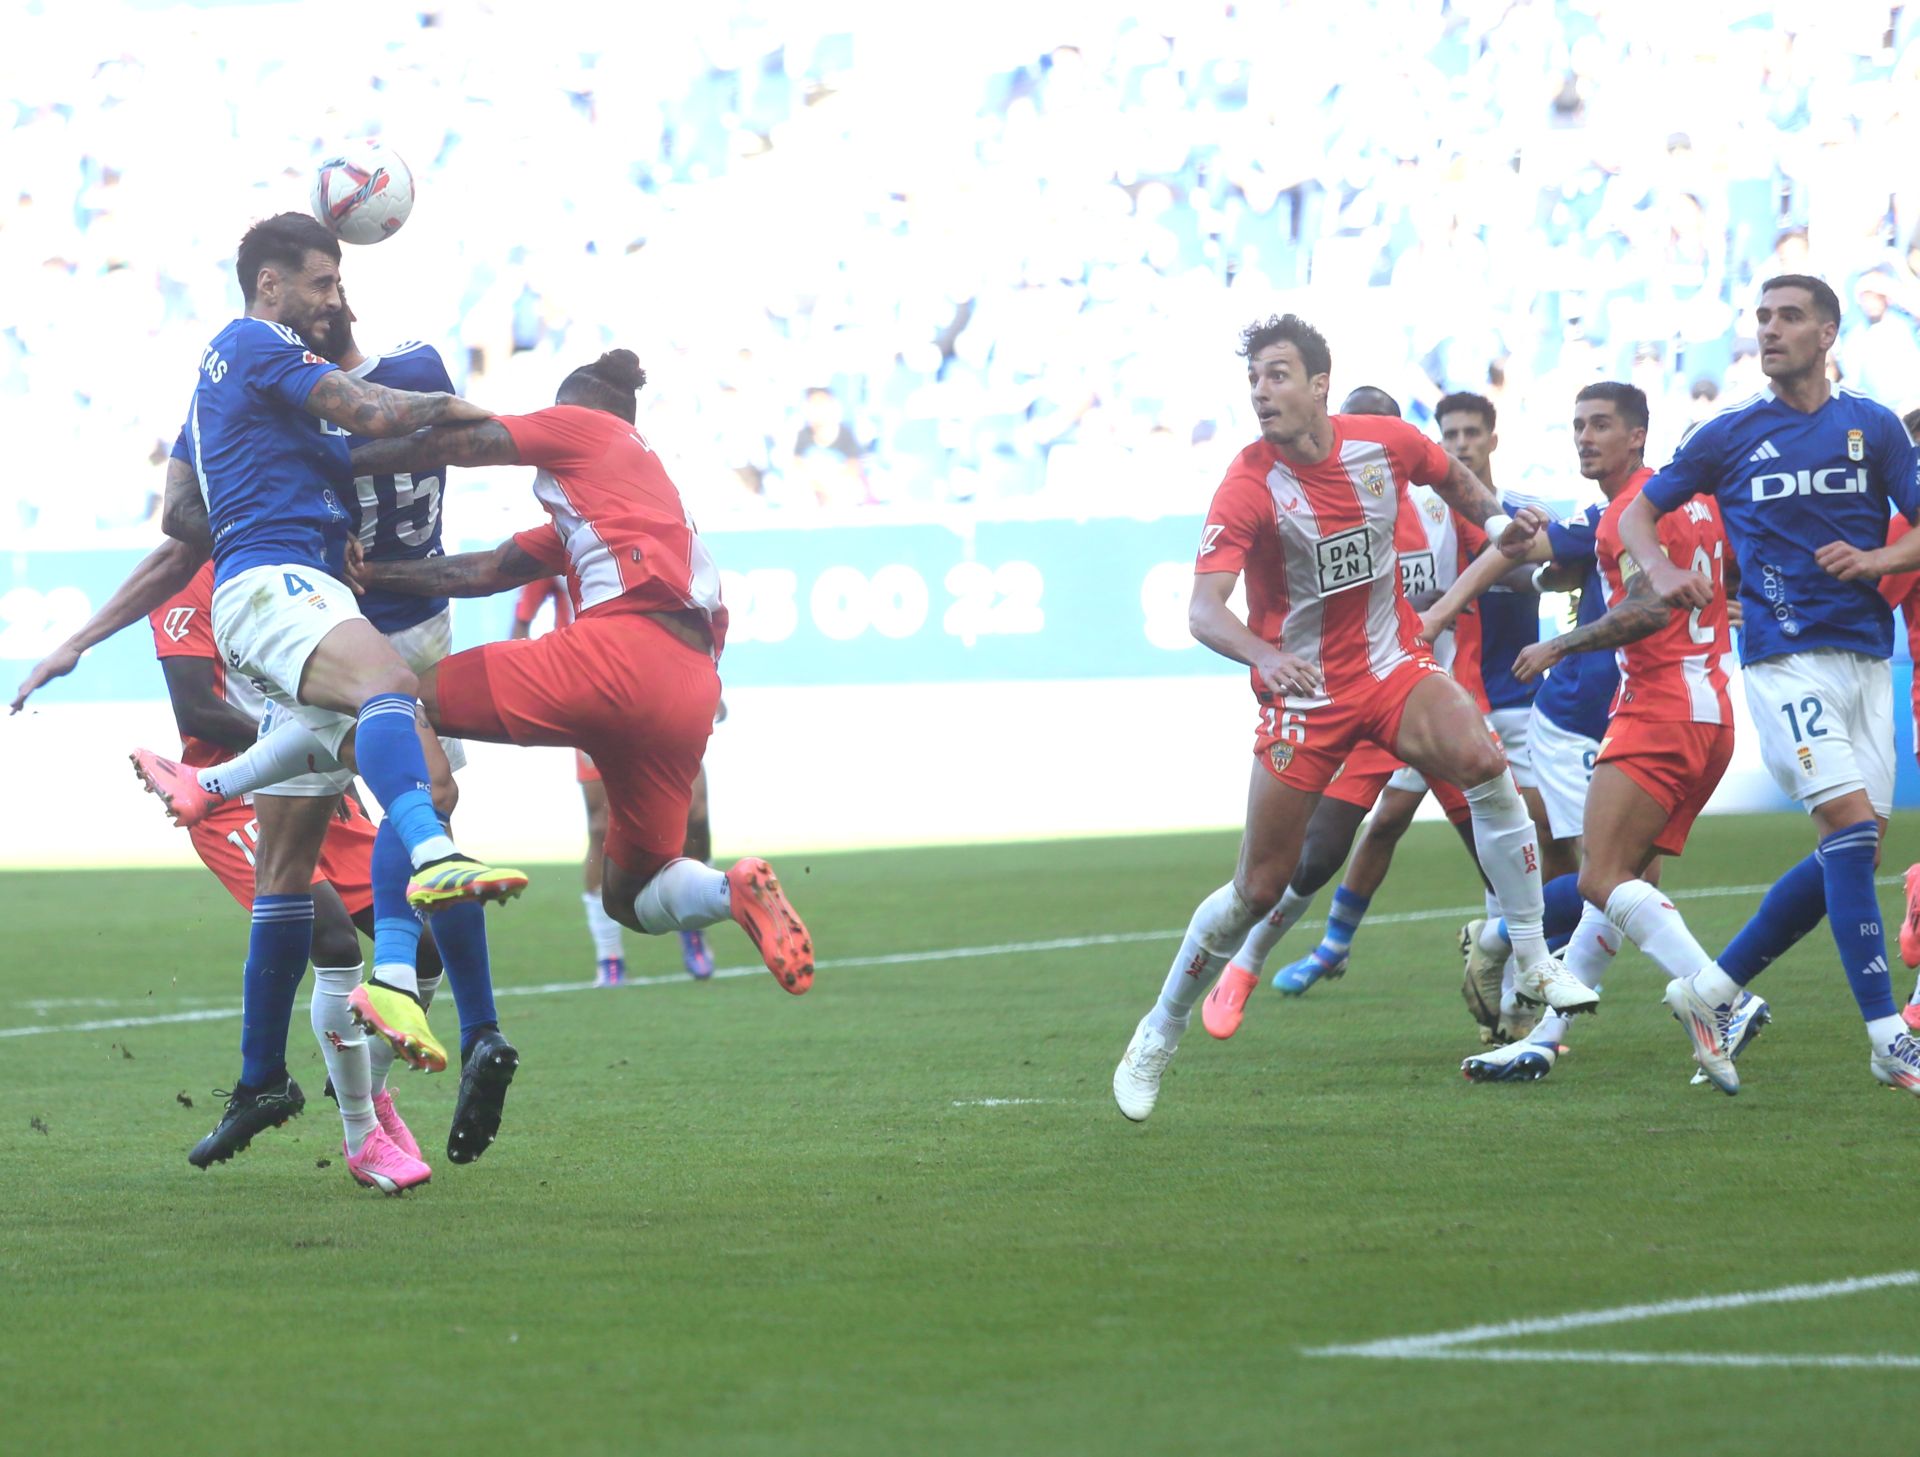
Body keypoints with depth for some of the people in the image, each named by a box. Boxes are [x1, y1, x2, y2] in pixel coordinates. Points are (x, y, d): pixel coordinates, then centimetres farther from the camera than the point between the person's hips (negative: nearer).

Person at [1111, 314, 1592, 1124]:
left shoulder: (1385, 443, -6)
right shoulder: (1249, 486, -17)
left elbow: (1453, 478, 21)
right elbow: (1203, 610, -29)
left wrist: (1497, 520, 5)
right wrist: (1264, 657, -47)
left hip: (1391, 666, 3)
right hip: (1302, 694, -3)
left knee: (1483, 764, -27)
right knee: (1261, 886, -1)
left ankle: (1534, 964, -18)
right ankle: (1159, 1035, 20)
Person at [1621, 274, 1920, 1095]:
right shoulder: (1730, 436, 4)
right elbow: (1637, 516, 11)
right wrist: (1662, 571, -9)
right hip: (1784, 656, -4)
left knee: (1852, 854, 2)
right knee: (1852, 827, -18)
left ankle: (1710, 991, 14)